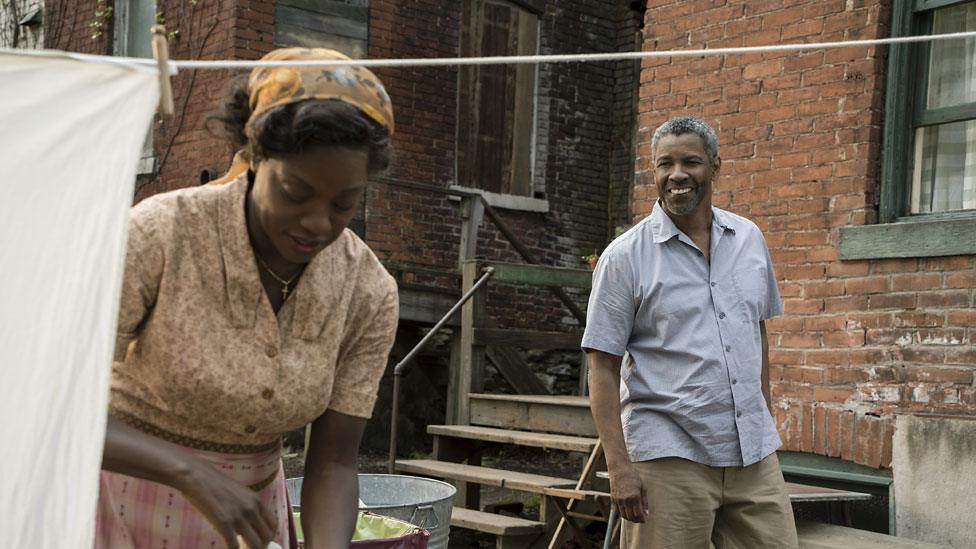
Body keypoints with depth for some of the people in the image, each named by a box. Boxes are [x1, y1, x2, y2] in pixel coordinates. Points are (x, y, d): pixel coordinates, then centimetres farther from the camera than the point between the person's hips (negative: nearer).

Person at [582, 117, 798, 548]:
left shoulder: (750, 240, 9)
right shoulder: (625, 257, -6)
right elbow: (603, 368, -8)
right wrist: (618, 466, -14)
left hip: (754, 454, 5)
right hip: (669, 457, -4)